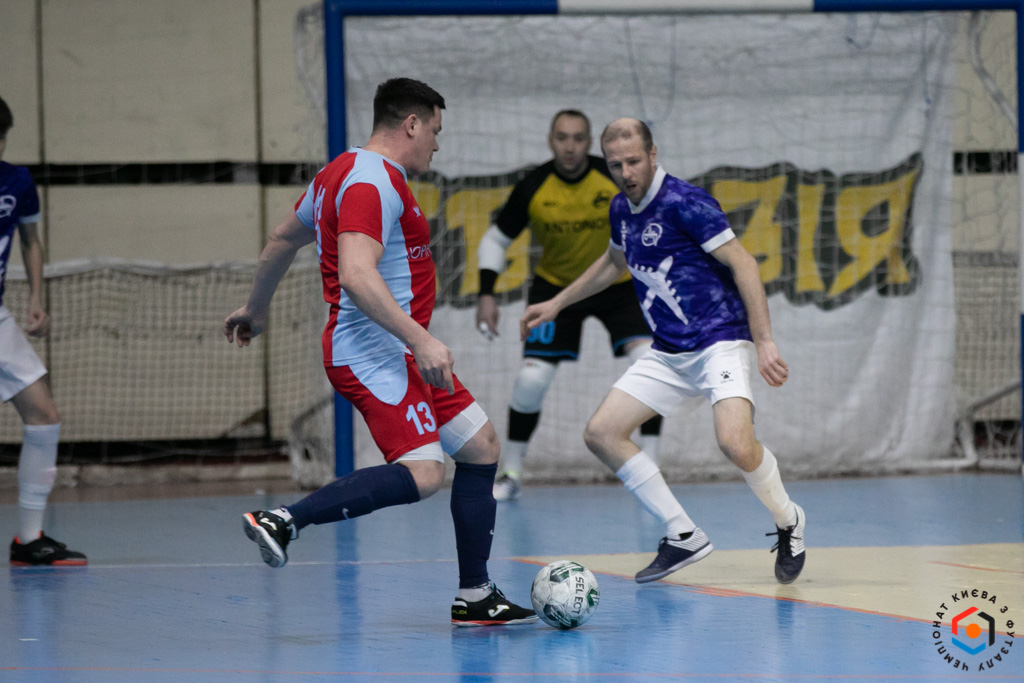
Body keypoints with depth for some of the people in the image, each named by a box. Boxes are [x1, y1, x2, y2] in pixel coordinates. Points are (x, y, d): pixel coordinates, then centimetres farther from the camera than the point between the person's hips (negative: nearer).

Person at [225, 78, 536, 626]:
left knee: (480, 446, 11)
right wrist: (421, 340, -30)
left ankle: (475, 597, 13)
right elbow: (356, 276, -28)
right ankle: (281, 521, -21)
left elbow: (282, 239, 30)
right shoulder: (373, 181, -15)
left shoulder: (344, 172, 18)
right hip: (373, 354, -11)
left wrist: (256, 308, 43)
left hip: (397, 353, 11)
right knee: (422, 473, -24)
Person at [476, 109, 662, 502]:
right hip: (555, 286, 0)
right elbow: (495, 240, -3)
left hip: (617, 283, 0)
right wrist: (486, 294, -13)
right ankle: (511, 474, 9)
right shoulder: (532, 189, -17)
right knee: (532, 378, -10)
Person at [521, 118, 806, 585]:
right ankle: (683, 536, 7)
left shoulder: (683, 203, -15)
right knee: (601, 433, -2)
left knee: (736, 444, -29)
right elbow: (614, 262, 31)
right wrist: (557, 304, 35)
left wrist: (763, 341, -21)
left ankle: (788, 522, 2)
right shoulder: (622, 210, 8)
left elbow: (743, 264, -16)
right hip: (668, 354, 8)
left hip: (719, 341, -8)